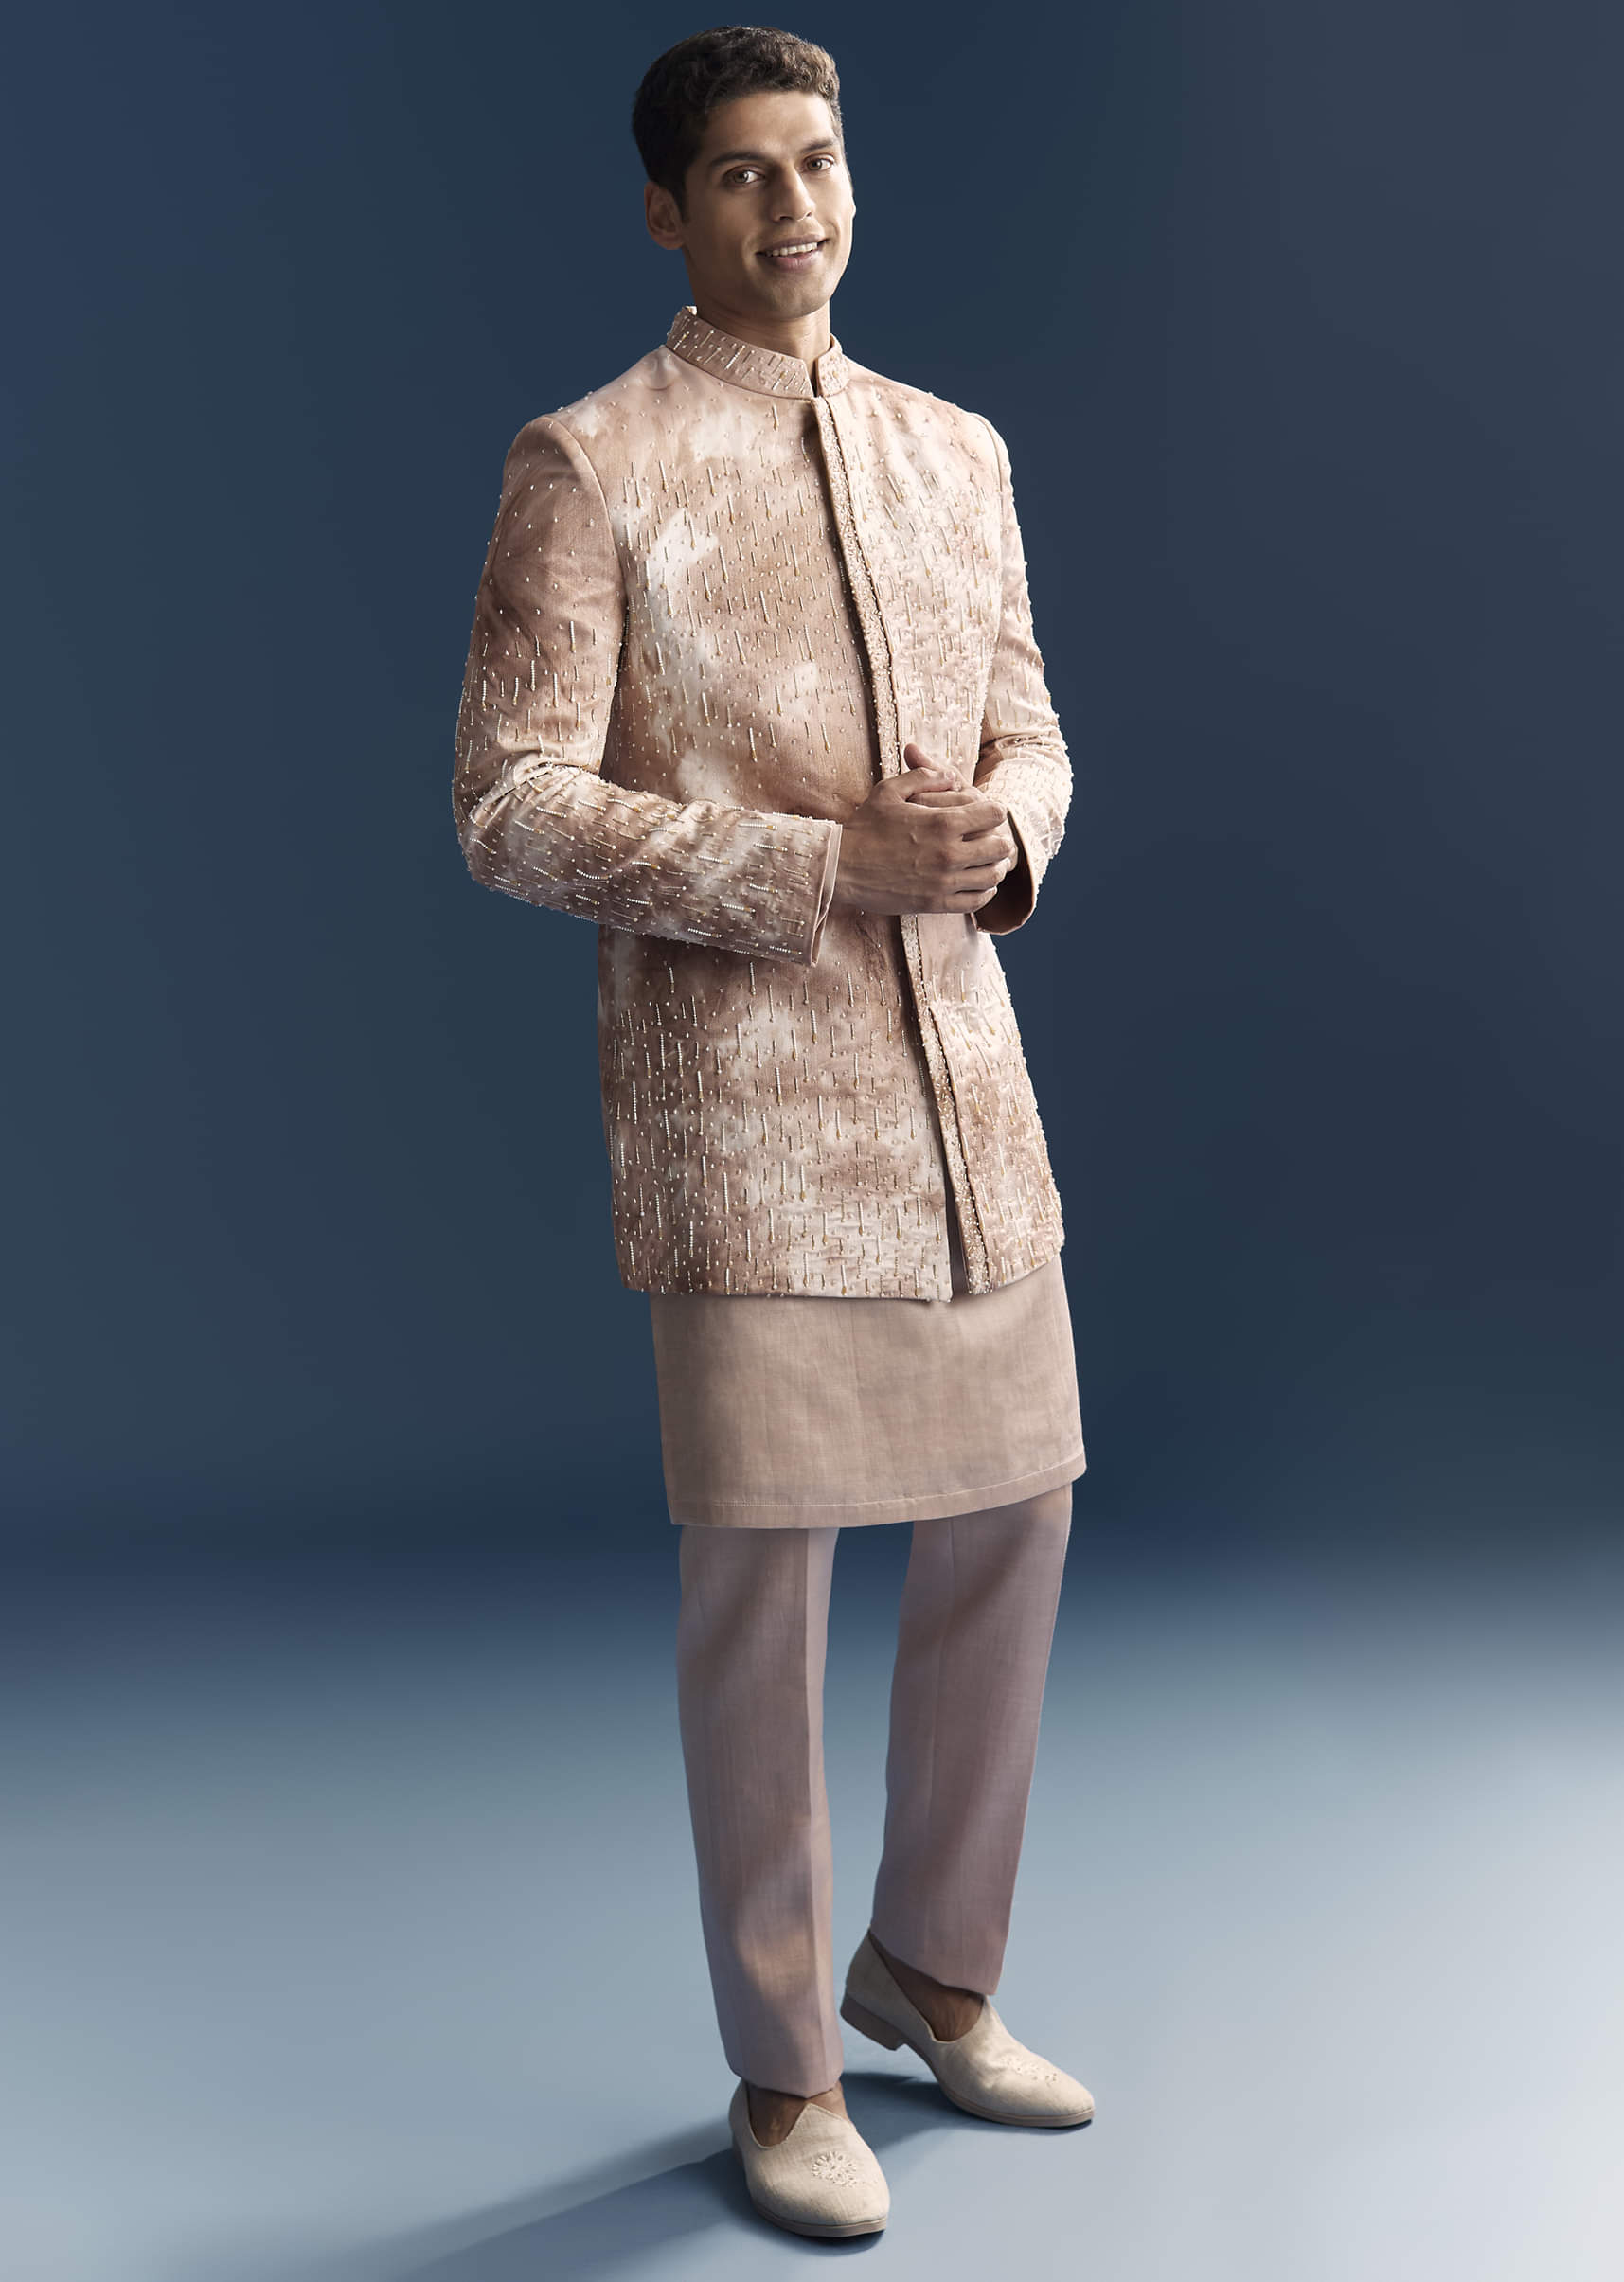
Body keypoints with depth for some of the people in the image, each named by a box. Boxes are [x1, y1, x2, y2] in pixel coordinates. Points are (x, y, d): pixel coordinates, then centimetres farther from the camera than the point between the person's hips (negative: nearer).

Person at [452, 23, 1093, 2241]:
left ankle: (933, 1965, 34)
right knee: (762, 1572, -1)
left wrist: (1005, 834, -6)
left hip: (961, 1057, 6)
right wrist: (827, 865, -17)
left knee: (1012, 1517, 12)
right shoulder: (590, 465, -4)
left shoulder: (956, 451, 14)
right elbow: (512, 803, -10)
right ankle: (783, 2070, 19)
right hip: (738, 1082, -6)